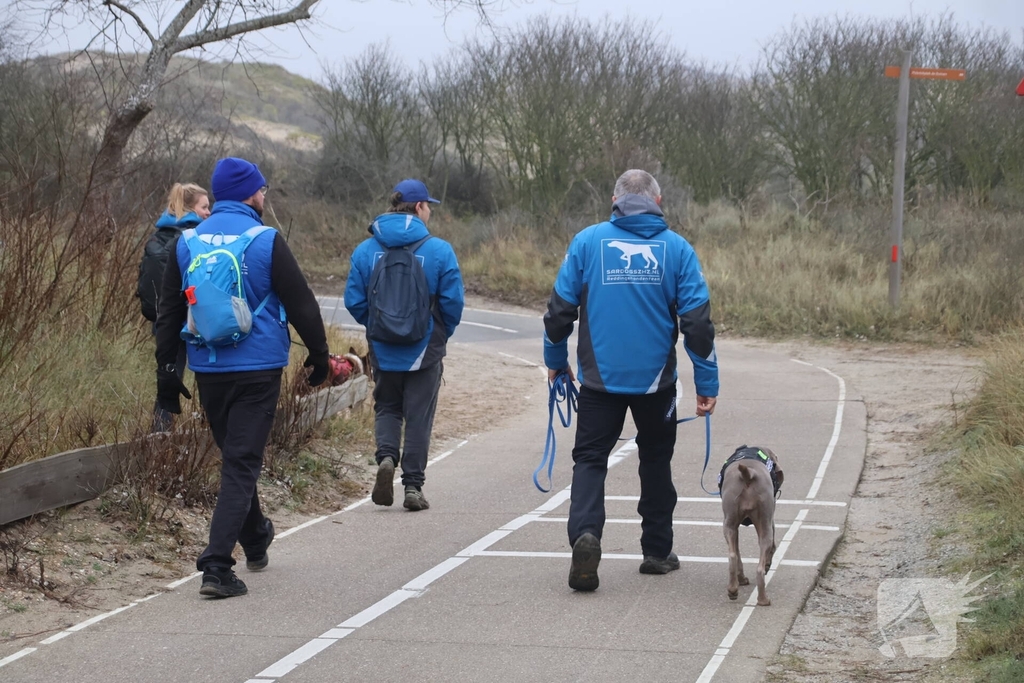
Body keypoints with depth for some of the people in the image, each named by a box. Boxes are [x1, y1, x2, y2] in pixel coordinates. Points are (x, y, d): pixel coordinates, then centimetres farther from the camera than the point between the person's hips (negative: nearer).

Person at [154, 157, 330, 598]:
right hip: (257, 369, -5)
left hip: (207, 370, 5)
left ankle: (256, 541, 39)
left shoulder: (186, 243, 6)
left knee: (235, 456, 21)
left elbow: (168, 313, 9)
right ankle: (217, 567, -13)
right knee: (241, 464, -4)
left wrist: (166, 374, 14)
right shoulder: (266, 241, -8)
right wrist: (319, 355, 8)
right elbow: (301, 305, -5)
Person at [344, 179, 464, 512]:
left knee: (386, 407, 19)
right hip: (425, 349, -2)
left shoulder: (365, 250, -3)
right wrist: (442, 334, 9)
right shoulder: (439, 250, -11)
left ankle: (386, 456, -7)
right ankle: (412, 485, 8)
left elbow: (354, 301, -3)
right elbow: (453, 302, -10)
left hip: (383, 349, 2)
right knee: (418, 416, 8)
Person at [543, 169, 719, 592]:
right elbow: (697, 320, -4)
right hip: (656, 378, 1)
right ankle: (657, 552, 23)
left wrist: (555, 360, 15)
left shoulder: (588, 241, 0)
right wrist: (707, 383, 1)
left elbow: (561, 307, 1)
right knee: (656, 460, 17)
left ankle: (585, 533, -20)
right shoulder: (676, 248, -1)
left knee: (590, 459, 5)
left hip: (600, 377, -1)